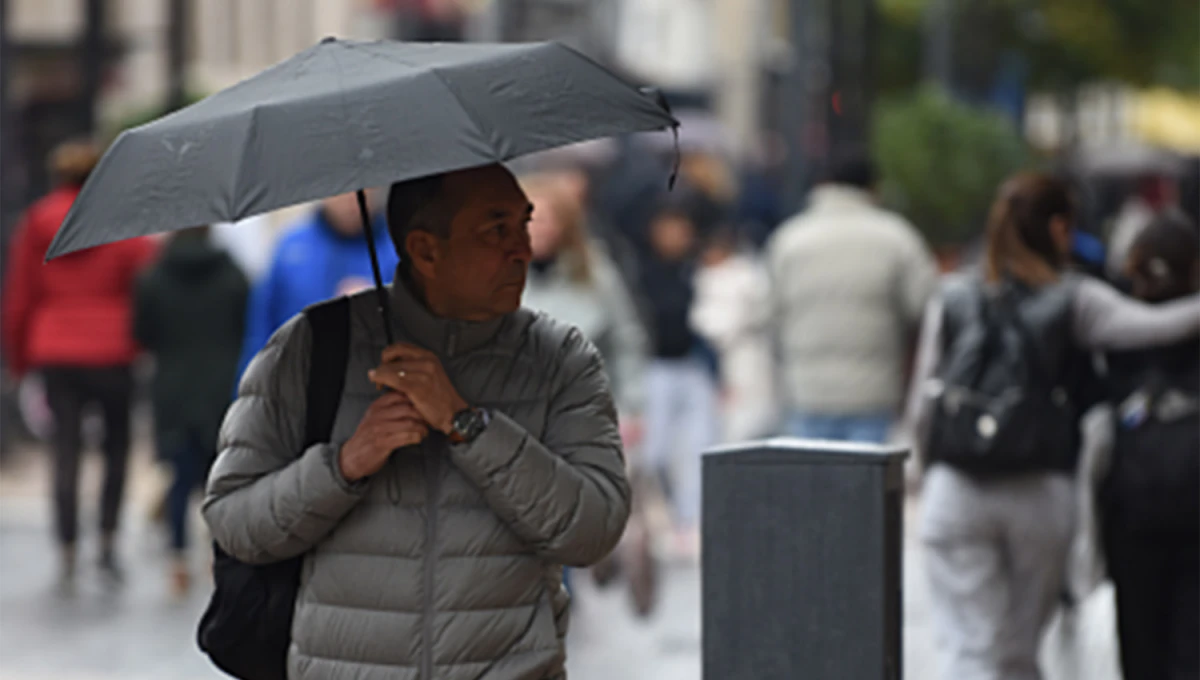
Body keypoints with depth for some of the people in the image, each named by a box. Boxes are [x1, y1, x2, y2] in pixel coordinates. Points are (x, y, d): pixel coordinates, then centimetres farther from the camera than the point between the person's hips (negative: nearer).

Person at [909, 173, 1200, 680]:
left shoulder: (951, 300, 8)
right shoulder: (1074, 301, 0)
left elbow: (924, 401, 9)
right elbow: (1159, 326, -12)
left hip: (954, 487, 1)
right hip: (1043, 492, -1)